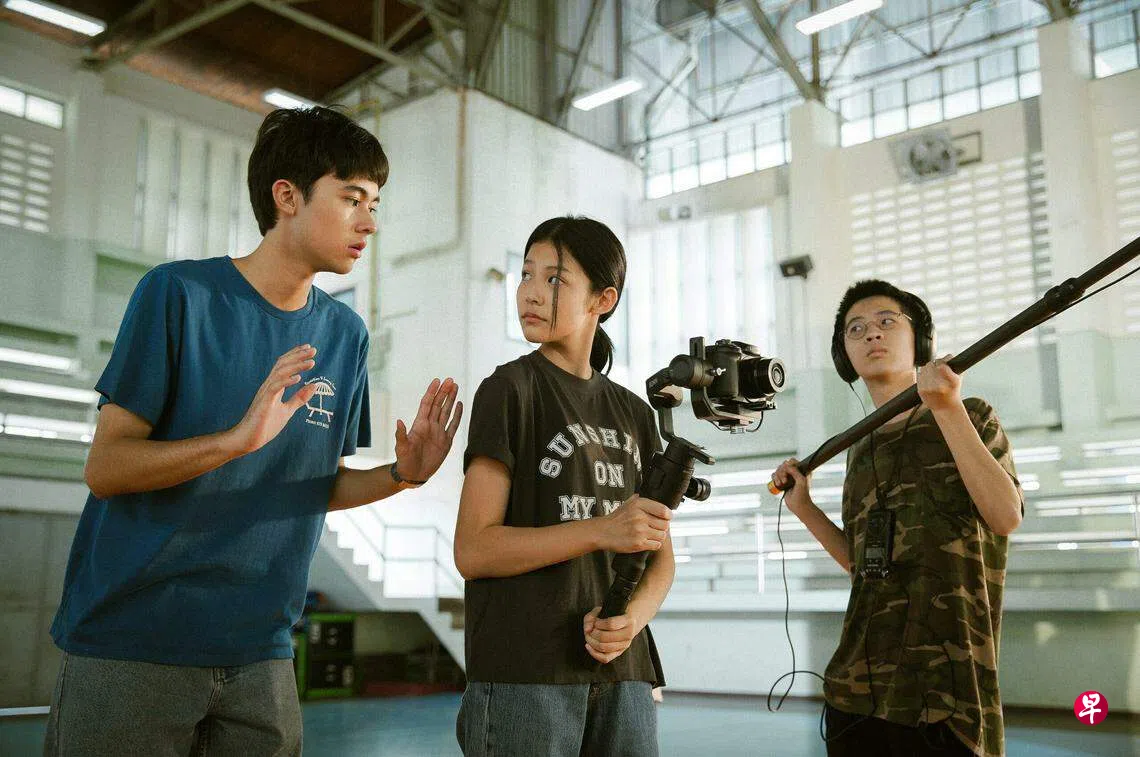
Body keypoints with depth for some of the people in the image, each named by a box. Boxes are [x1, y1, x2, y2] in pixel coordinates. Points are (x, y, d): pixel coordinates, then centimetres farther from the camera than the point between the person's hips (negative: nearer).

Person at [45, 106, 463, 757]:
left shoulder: (346, 334, 6)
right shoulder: (179, 292, -9)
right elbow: (105, 469, -11)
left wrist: (402, 475, -7)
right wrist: (238, 438, -26)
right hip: (131, 646, -4)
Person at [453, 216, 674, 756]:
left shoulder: (633, 413, 12)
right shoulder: (510, 389, -2)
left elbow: (660, 556, 13)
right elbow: (473, 550, -10)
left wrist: (633, 617, -8)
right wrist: (602, 531, -19)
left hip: (622, 674, 5)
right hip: (522, 677, -4)